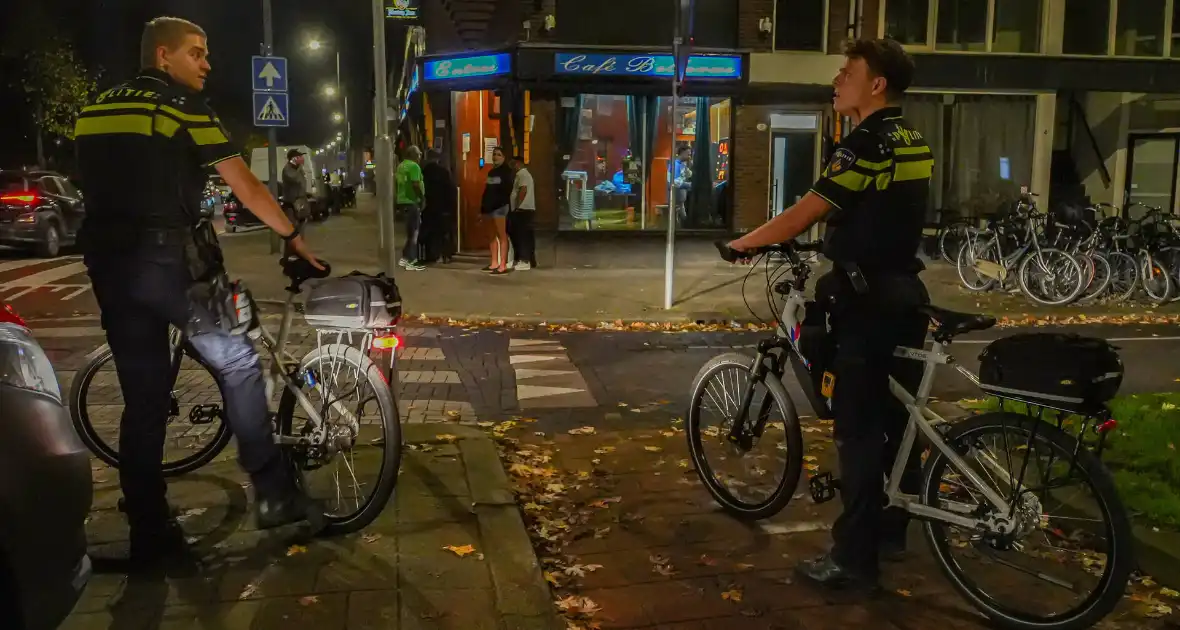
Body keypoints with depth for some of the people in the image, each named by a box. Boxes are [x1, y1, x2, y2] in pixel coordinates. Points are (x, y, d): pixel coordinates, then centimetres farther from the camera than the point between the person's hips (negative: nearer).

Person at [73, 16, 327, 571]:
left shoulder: (93, 111, 16)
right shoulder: (183, 106, -3)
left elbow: (101, 189, 20)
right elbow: (245, 185, -6)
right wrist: (294, 238, 3)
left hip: (109, 264, 6)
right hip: (171, 259, -6)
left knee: (143, 399, 9)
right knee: (239, 366, 9)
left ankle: (149, 536, 14)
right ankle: (273, 493, 10)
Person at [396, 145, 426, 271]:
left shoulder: (400, 166, 14)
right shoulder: (414, 166, -13)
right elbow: (416, 185, -22)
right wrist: (423, 197, -9)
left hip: (402, 201, 9)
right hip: (411, 202, -9)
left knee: (410, 231, 17)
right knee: (413, 232, -3)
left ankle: (405, 258, 20)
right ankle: (410, 261, -2)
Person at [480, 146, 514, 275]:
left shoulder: (506, 171, -1)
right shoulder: (491, 172, 22)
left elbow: (507, 190, -11)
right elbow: (487, 190, 19)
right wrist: (483, 206, 12)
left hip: (500, 206, -8)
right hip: (489, 207, 8)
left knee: (502, 236, -9)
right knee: (492, 236, 9)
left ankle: (503, 266, -12)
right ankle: (494, 263, 13)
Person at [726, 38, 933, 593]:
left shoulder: (866, 144, -16)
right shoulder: (913, 143, 12)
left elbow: (803, 214, -16)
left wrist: (744, 243, -3)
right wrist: (830, 239, 27)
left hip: (867, 302, -9)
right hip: (903, 295, 9)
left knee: (859, 431, -4)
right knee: (896, 419, 16)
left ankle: (854, 560, 4)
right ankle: (891, 530, 30)